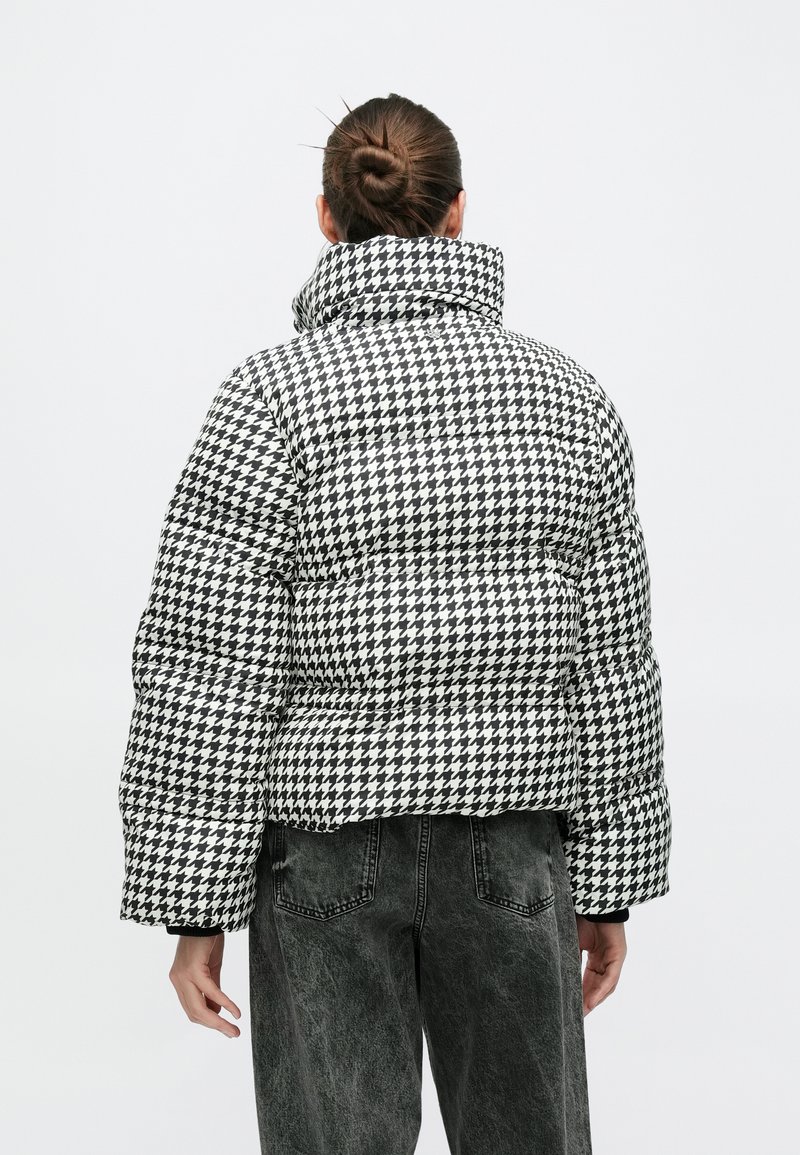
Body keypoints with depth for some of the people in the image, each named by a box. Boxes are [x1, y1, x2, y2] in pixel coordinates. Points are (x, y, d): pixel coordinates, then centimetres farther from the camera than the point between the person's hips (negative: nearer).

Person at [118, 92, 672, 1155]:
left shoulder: (272, 397, -10)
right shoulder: (572, 399, 1)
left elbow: (209, 678, -12)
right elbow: (615, 670, 3)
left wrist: (196, 908, -5)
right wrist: (611, 888, 10)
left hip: (329, 851, -3)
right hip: (515, 848, 3)